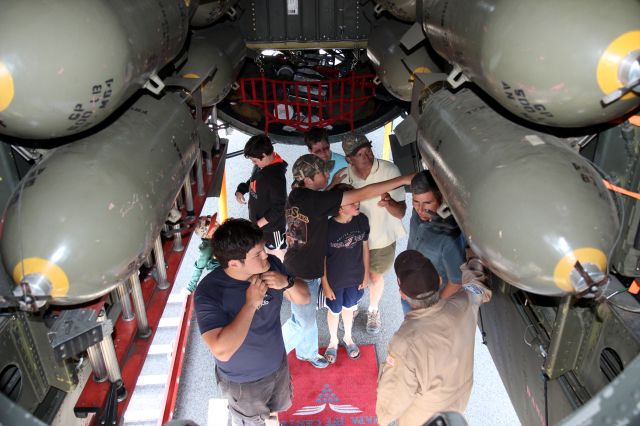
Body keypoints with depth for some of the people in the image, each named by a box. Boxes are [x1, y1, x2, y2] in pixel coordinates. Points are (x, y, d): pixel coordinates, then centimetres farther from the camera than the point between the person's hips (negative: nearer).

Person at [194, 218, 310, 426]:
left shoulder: (271, 265, -18)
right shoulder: (209, 292, -33)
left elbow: (304, 298, -7)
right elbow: (222, 351, -40)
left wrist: (287, 282, -28)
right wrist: (251, 303, -40)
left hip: (278, 365, 5)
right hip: (243, 382, -5)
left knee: (276, 407, 33)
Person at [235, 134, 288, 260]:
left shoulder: (276, 176, -30)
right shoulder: (260, 165, -5)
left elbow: (279, 208, -27)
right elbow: (252, 182, 16)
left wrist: (260, 223, -24)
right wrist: (241, 190, -1)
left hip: (272, 225, -8)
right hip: (257, 221, 8)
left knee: (277, 258, 11)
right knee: (266, 252, 27)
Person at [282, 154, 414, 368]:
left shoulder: (297, 195, -4)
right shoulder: (314, 200, -31)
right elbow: (362, 194, -33)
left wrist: (333, 186, 0)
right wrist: (403, 179, -30)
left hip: (297, 267, 9)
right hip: (302, 273, -9)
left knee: (306, 315, 27)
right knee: (303, 321, 12)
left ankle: (307, 351, 49)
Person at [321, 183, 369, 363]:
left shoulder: (362, 220, -17)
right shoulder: (328, 228, -28)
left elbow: (364, 247, -1)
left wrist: (366, 274, 5)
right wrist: (325, 285, -10)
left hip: (355, 278, 3)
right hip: (334, 281, -3)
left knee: (349, 308, 27)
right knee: (334, 311, 21)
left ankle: (348, 337, 54)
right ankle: (333, 341, 50)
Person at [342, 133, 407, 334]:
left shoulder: (389, 170, -27)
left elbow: (401, 212, -25)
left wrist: (389, 203, -44)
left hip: (382, 238, -1)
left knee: (375, 276, 22)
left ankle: (373, 310, 54)